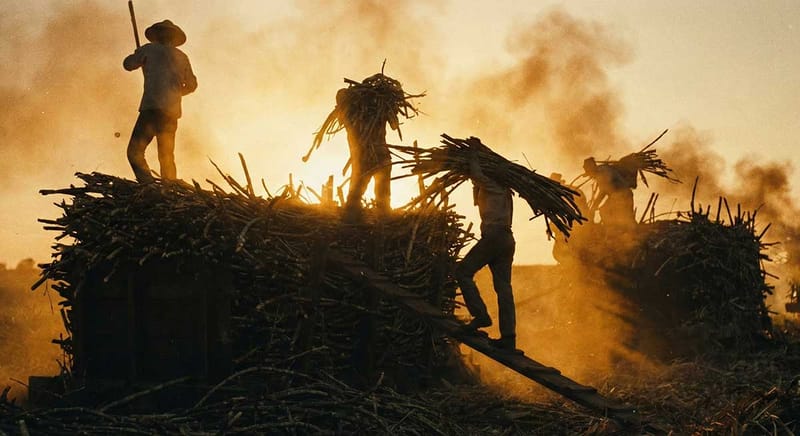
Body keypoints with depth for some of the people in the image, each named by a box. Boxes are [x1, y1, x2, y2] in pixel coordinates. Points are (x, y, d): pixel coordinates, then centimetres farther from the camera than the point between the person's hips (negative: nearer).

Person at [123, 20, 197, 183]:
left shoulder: (150, 49, 7)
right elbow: (191, 85, 24)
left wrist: (140, 54, 36)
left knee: (135, 151, -10)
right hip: (173, 111, 6)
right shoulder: (182, 57, 19)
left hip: (153, 107, -6)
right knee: (167, 157, 14)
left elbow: (128, 64, 16)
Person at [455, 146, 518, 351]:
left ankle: (480, 315, -13)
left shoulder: (493, 185, 2)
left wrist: (473, 154, 6)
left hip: (494, 236, -9)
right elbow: (477, 200, 40)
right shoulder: (503, 189, 28)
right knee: (503, 286, 2)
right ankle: (508, 336, -4)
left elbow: (476, 174, -10)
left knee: (463, 271, -3)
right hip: (506, 239, 9)